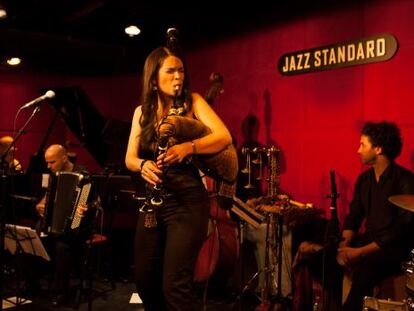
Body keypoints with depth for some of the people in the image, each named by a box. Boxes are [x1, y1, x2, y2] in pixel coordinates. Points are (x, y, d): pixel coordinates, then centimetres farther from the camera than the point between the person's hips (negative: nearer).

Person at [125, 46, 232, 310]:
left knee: (174, 285, -9)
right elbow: (129, 158, 2)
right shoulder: (142, 112, 7)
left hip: (188, 202, -4)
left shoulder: (192, 102, -3)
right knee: (145, 279, 11)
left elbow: (224, 137, -16)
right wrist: (143, 165, -21)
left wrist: (187, 147, -33)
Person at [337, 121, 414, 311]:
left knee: (366, 267, -36)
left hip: (396, 247, -7)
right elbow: (353, 216, 11)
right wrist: (345, 244, -9)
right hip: (369, 239, 7)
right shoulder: (364, 179, 8)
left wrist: (361, 252, -23)